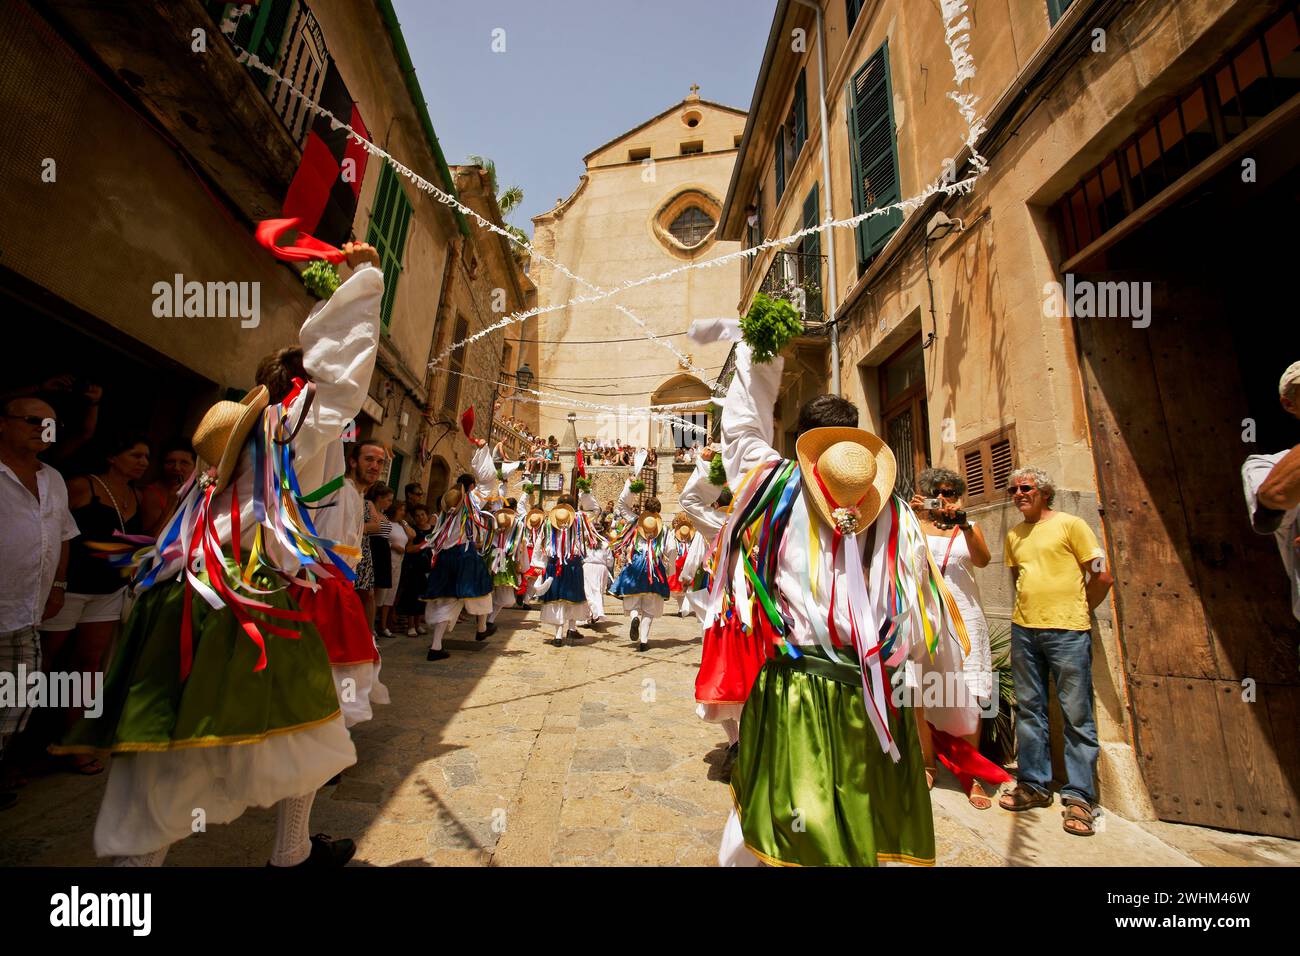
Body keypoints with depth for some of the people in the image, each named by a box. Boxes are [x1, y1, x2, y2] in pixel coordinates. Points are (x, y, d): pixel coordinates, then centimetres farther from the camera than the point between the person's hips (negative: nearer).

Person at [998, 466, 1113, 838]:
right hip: (1023, 630, 5)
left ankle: (1078, 797, 13)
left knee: (1076, 715, 2)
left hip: (1067, 632, -5)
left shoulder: (1071, 524, -2)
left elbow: (1101, 576, -2)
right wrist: (1029, 611, 14)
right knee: (1029, 710, 10)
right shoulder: (1013, 535, 13)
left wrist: (1076, 611, 5)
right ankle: (1034, 785, 21)